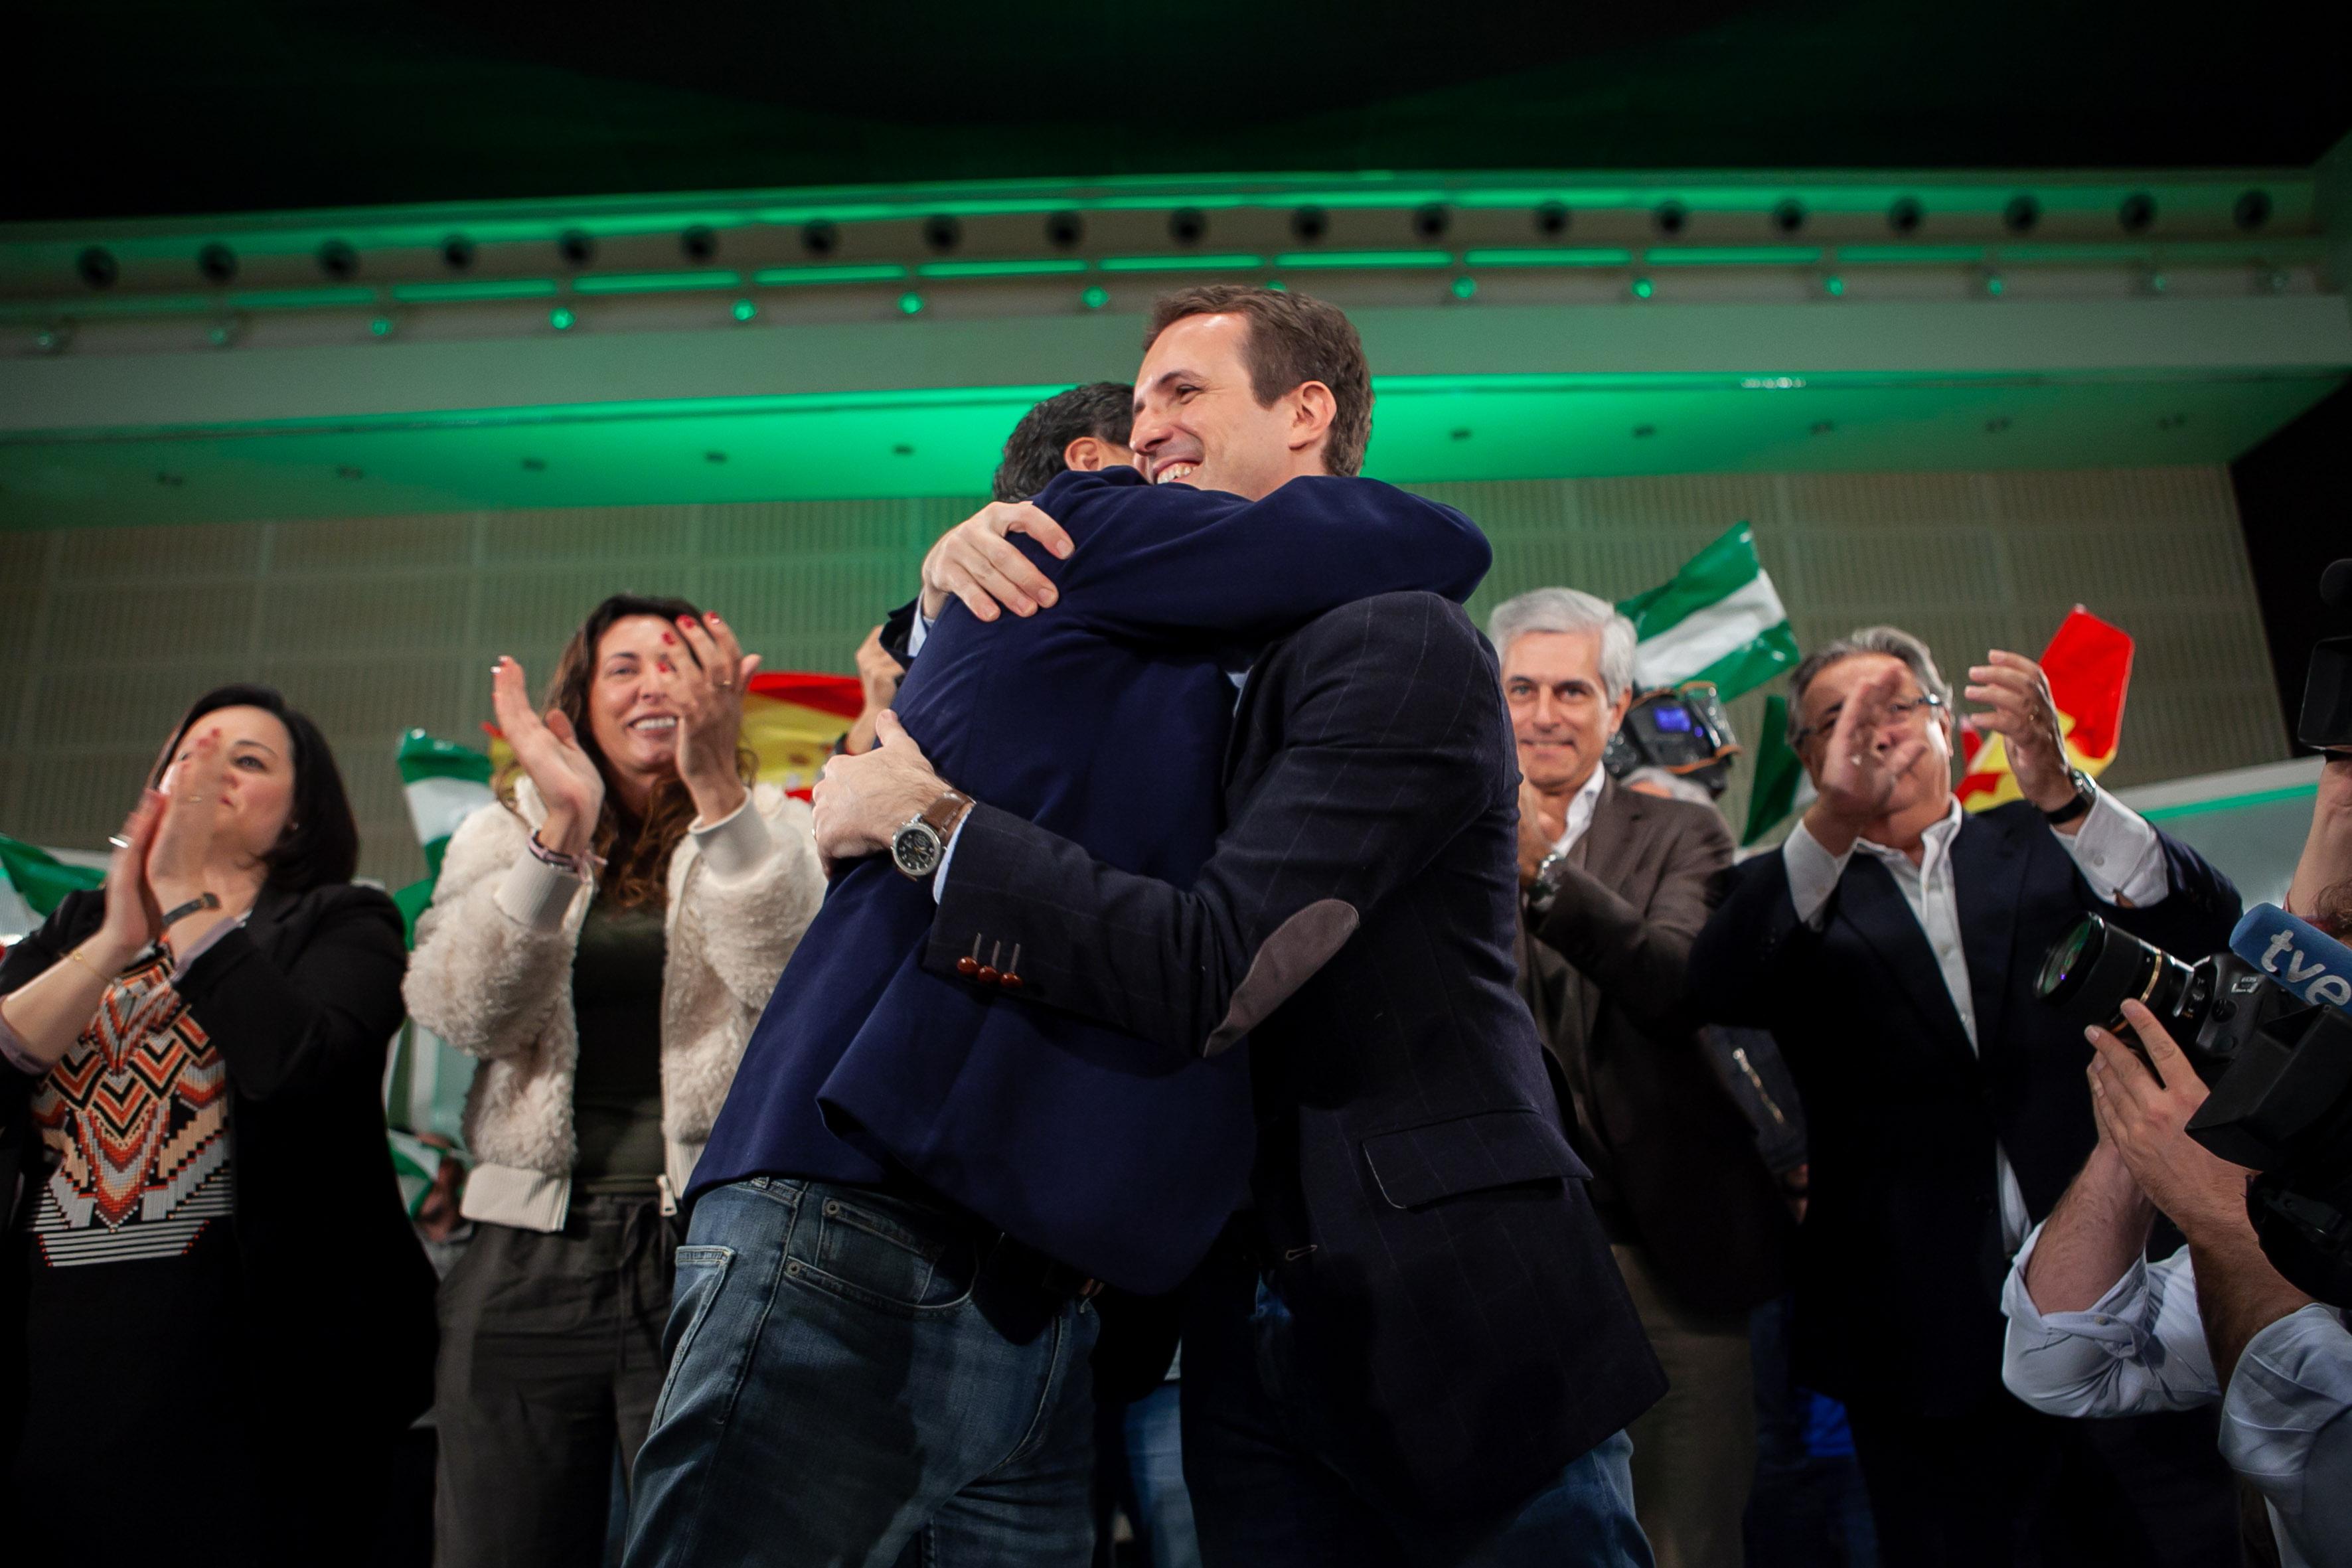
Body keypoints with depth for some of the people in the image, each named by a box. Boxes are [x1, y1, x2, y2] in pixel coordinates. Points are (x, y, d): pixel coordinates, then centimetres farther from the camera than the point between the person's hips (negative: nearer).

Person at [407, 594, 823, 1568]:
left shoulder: (766, 831, 7)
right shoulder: (502, 835, 12)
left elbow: (791, 976, -13)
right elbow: (463, 1012, -5)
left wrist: (718, 788, -23)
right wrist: (563, 829, -18)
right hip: (531, 1255, 2)